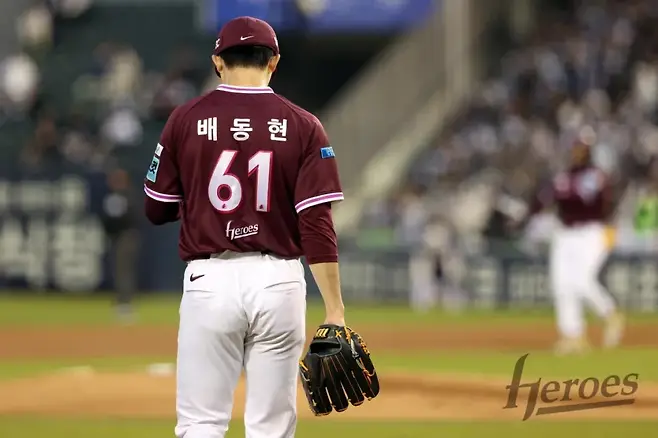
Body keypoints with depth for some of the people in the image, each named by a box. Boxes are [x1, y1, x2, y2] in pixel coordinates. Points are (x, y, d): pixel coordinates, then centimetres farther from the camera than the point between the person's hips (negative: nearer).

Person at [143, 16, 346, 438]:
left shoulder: (186, 119, 1)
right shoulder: (302, 126, -1)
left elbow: (157, 210, 8)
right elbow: (318, 226, -7)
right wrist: (335, 311, -6)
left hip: (209, 280, 0)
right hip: (278, 282, 0)